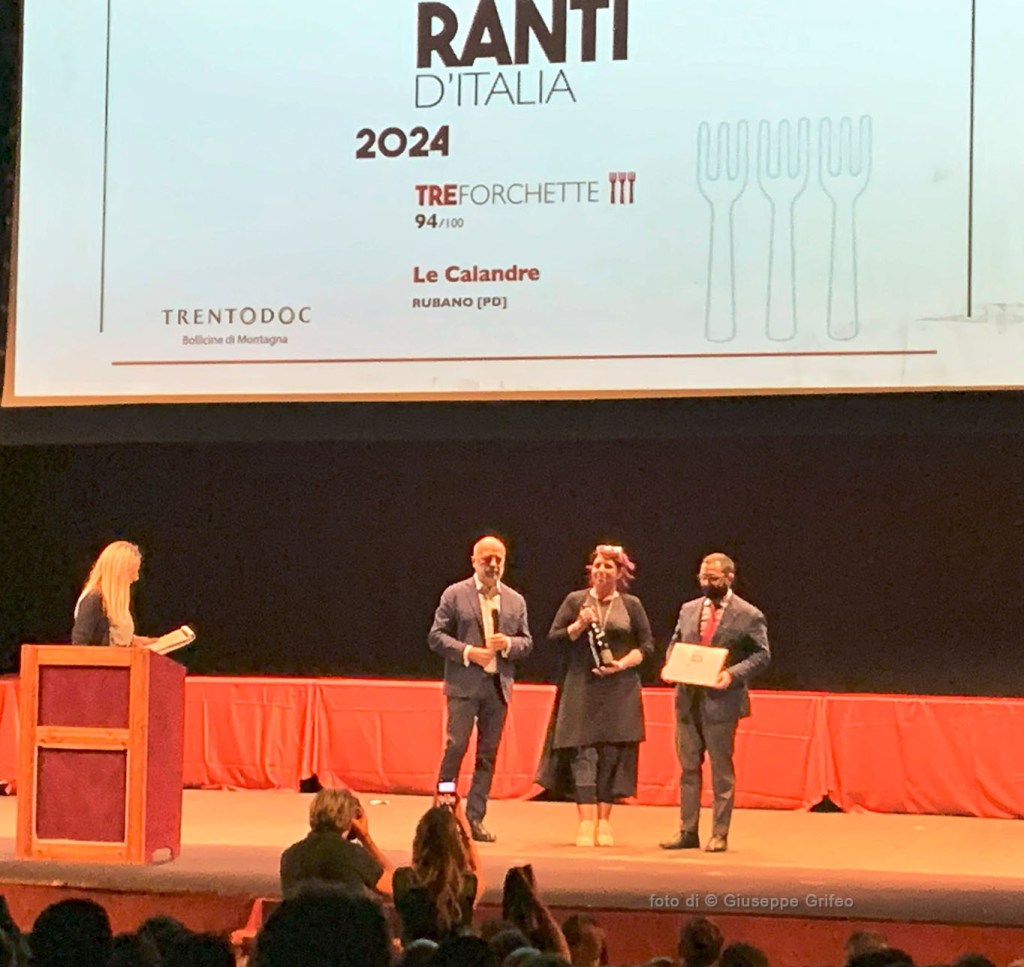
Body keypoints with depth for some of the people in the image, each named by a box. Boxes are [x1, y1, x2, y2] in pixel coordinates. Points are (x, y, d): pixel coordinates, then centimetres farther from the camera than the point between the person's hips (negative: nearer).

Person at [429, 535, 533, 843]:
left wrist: (508, 644, -7)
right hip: (464, 684, -4)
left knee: (488, 754, 4)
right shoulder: (455, 595, 2)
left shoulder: (515, 601, 13)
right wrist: (467, 652, -14)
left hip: (498, 686, 4)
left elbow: (527, 642, 15)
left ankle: (475, 818, 9)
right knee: (456, 746, -10)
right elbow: (436, 636, -1)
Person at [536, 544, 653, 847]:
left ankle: (604, 822, 4)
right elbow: (554, 638, 7)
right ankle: (586, 823, -8)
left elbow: (646, 645, 7)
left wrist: (622, 664, -8)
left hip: (619, 690, 1)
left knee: (613, 753, -2)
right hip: (581, 689, 0)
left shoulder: (631, 605, 9)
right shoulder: (575, 600, 8)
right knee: (583, 753, -7)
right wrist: (579, 626, -10)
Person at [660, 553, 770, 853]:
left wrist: (734, 674, -19)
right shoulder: (689, 610, 12)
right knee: (688, 768, 8)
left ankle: (719, 835, 8)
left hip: (722, 701, -5)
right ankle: (688, 832, 14)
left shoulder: (748, 616, -4)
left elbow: (761, 655, -4)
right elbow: (674, 644, 20)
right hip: (688, 700, 5)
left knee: (721, 770, 1)